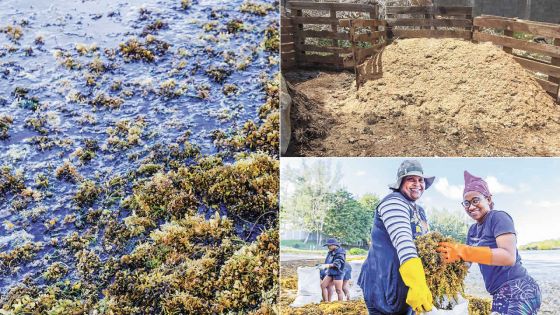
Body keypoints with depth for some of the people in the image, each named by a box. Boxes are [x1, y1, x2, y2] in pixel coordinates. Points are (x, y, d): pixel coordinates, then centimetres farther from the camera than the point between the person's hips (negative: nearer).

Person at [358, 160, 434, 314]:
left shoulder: (420, 211, 17)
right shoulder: (394, 202, -15)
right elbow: (403, 242, -28)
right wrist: (417, 284, -40)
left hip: (406, 286, 9)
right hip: (386, 286, -9)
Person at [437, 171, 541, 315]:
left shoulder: (498, 217, -10)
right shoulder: (472, 230, 14)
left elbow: (509, 257, -24)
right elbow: (467, 263, 11)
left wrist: (462, 251, -30)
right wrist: (451, 253, -8)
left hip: (518, 291, -8)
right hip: (500, 294, 8)